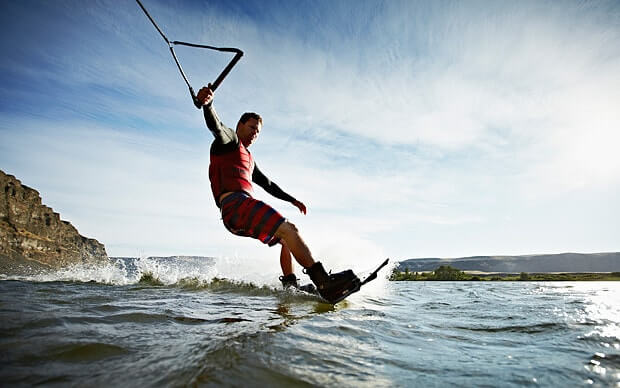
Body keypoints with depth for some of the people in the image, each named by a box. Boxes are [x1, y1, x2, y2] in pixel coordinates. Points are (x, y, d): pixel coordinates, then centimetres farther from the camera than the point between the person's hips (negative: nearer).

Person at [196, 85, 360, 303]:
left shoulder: (248, 159, 34)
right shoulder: (229, 140, 11)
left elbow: (268, 184, 39)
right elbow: (215, 125, -13)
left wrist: (292, 200, 40)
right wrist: (207, 104, -34)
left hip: (242, 216, 10)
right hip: (235, 203, -10)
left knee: (286, 237, 17)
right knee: (288, 230, -24)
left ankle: (290, 286, 6)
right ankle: (323, 282, -35)